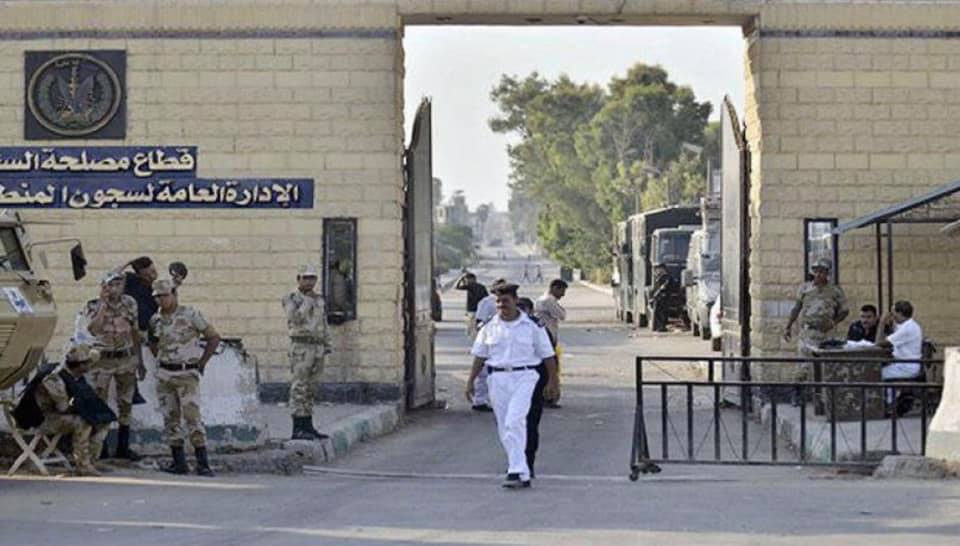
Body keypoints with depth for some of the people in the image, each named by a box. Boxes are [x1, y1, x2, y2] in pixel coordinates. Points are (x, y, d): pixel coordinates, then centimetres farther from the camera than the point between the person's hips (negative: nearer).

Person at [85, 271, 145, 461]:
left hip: (127, 359, 3)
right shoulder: (93, 306, -9)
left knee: (125, 404, 8)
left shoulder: (130, 303, 2)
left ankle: (123, 447, 18)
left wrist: (140, 361, 12)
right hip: (102, 360, -3)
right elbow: (93, 329, -27)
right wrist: (104, 304, -25)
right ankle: (100, 447, 10)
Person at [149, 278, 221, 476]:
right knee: (170, 419, 6)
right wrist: (160, 360, 13)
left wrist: (201, 363, -4)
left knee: (192, 416, -14)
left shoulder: (191, 315, -8)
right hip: (164, 375, 5)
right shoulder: (155, 320, 7)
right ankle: (179, 462, 12)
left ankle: (203, 464, -13)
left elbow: (214, 337, -3)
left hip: (187, 374, -5)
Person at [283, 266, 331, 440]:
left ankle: (308, 427, 13)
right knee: (299, 389, -8)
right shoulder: (291, 299, -6)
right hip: (301, 348, -7)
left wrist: (327, 346, 13)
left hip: (317, 348, 7)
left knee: (310, 390, 9)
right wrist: (307, 301, -21)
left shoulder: (319, 300, 14)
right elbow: (295, 318, -22)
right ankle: (298, 429, -7)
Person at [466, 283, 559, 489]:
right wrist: (470, 382, 7)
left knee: (514, 422, -19)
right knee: (504, 427, 4)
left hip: (524, 377, -4)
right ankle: (522, 474, 14)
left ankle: (516, 471, -20)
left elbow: (547, 355, 5)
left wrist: (552, 382, 3)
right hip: (498, 378, 4)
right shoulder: (490, 327, 8)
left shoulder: (532, 326, 1)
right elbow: (479, 356, 12)